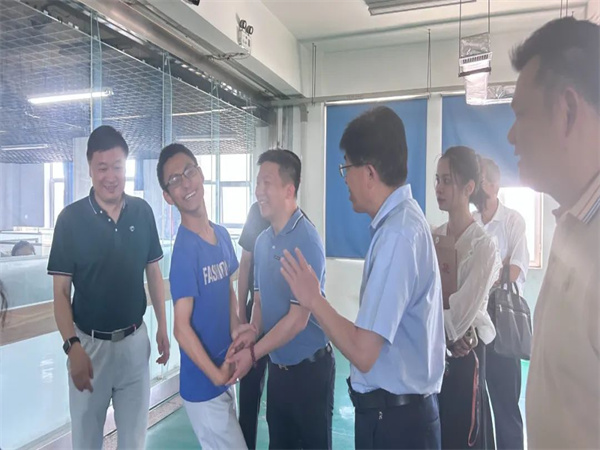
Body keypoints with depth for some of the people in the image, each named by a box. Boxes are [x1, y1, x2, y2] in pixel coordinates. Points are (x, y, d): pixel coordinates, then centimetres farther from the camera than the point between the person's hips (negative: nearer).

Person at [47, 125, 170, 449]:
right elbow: (61, 292, -8)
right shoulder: (71, 218, -11)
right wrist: (72, 346, -19)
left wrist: (162, 327, 5)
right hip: (89, 343, -2)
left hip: (135, 340, 2)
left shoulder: (143, 212, -4)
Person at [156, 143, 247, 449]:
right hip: (203, 385, -7)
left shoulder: (222, 235, 0)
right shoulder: (184, 249, -23)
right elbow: (181, 328, -24)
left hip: (225, 375, 7)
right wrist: (216, 375, -15)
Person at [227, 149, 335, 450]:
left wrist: (253, 353, -16)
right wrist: (251, 333, -8)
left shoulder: (306, 241, -22)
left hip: (309, 367, -6)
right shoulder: (262, 241, 1)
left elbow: (298, 319, -21)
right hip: (277, 365, 7)